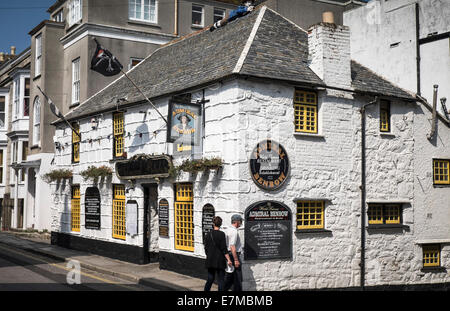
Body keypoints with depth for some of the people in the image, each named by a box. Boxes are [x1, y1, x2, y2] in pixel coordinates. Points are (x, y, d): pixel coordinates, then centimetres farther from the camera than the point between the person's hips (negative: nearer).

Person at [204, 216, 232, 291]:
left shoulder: (209, 234, 3)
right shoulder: (221, 234, -11)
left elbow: (206, 248, 9)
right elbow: (224, 249, -13)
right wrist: (228, 260, -9)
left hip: (210, 260, 5)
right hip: (220, 260, -5)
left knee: (210, 279, 13)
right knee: (220, 279, 2)